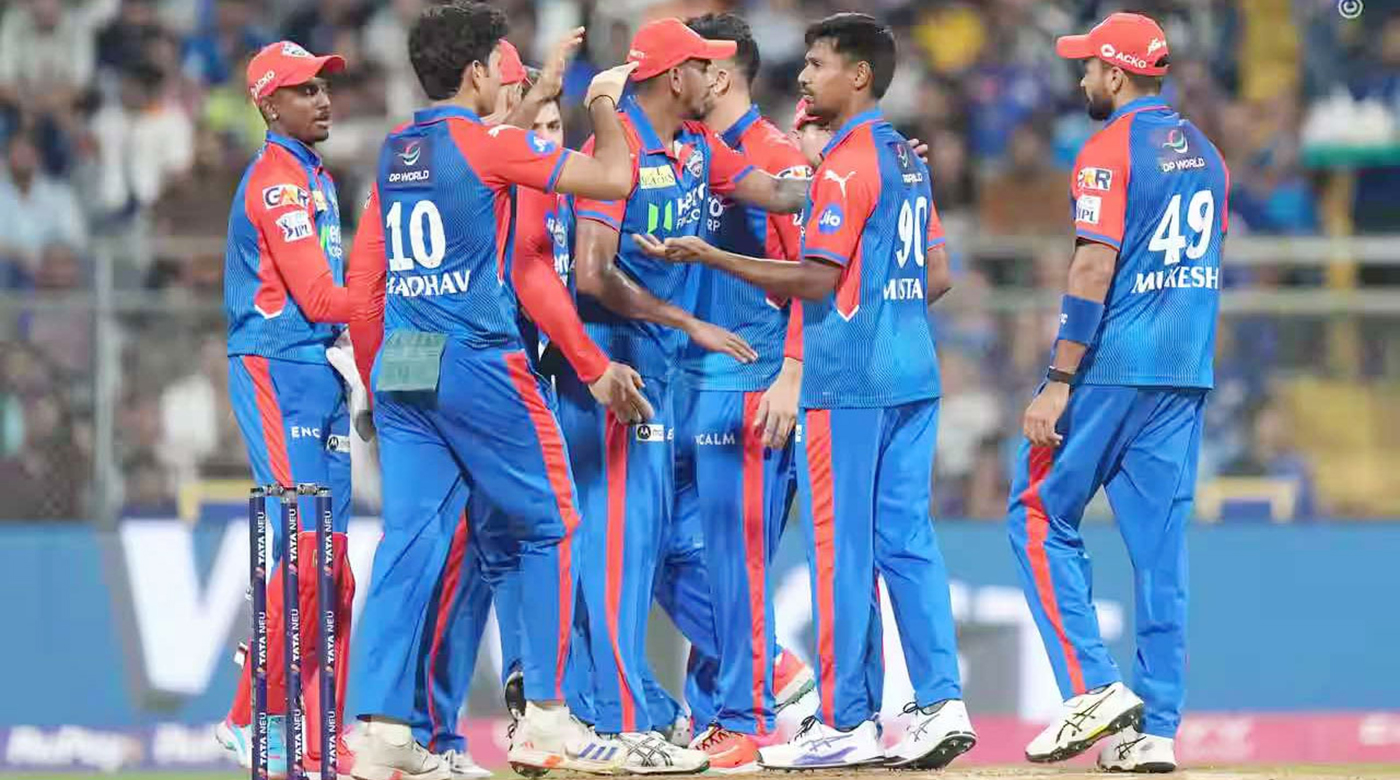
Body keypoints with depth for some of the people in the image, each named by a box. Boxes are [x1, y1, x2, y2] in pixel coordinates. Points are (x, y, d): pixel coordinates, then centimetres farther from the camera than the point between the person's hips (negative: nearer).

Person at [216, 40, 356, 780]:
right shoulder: (276, 179, -10)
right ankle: (251, 718, -9)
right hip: (276, 374, -10)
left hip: (320, 372, 10)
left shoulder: (315, 178, 20)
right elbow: (318, 298, -16)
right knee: (307, 554, -15)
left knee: (334, 569, 6)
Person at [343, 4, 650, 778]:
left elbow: (362, 291, 14)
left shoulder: (393, 154, 13)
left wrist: (377, 386, 21)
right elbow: (612, 177, -8)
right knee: (548, 527, 7)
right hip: (478, 364, -6)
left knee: (409, 541, 3)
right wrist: (603, 107, 10)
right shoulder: (490, 144, -7)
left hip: (399, 367, 6)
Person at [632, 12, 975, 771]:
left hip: (848, 381, -8)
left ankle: (845, 724, -1)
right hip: (913, 373, 8)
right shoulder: (907, 159, 15)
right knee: (906, 539, 8)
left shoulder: (848, 161, -11)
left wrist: (706, 256, -16)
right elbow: (936, 274, 17)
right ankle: (940, 703, 1)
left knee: (840, 547, -3)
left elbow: (815, 279, -16)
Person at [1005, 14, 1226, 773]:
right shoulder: (1203, 154, 14)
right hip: (1186, 371, 7)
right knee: (1161, 546, 5)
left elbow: (1094, 270, -17)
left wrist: (1058, 383, -16)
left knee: (1041, 519, 4)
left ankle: (1093, 687, -8)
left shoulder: (1111, 149, -10)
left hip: (1111, 368, -7)